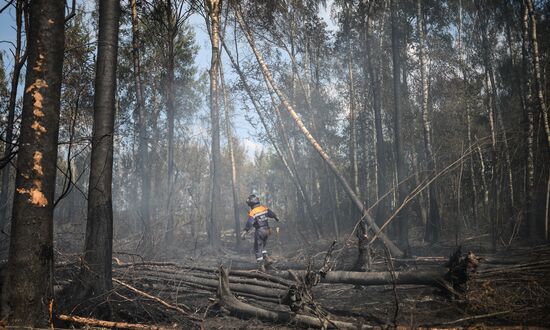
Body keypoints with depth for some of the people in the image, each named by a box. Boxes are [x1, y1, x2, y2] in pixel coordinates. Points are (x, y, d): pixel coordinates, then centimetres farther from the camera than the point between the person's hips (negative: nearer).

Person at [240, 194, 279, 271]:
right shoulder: (264, 208, 1)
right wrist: (276, 218, 32)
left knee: (258, 249, 5)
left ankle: (261, 266, 5)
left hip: (259, 232, -6)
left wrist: (244, 232, -27)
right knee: (262, 247, 26)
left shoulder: (252, 212, -17)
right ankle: (266, 258, 12)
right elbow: (272, 214, 12)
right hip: (267, 230, 6)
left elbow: (249, 224, -25)